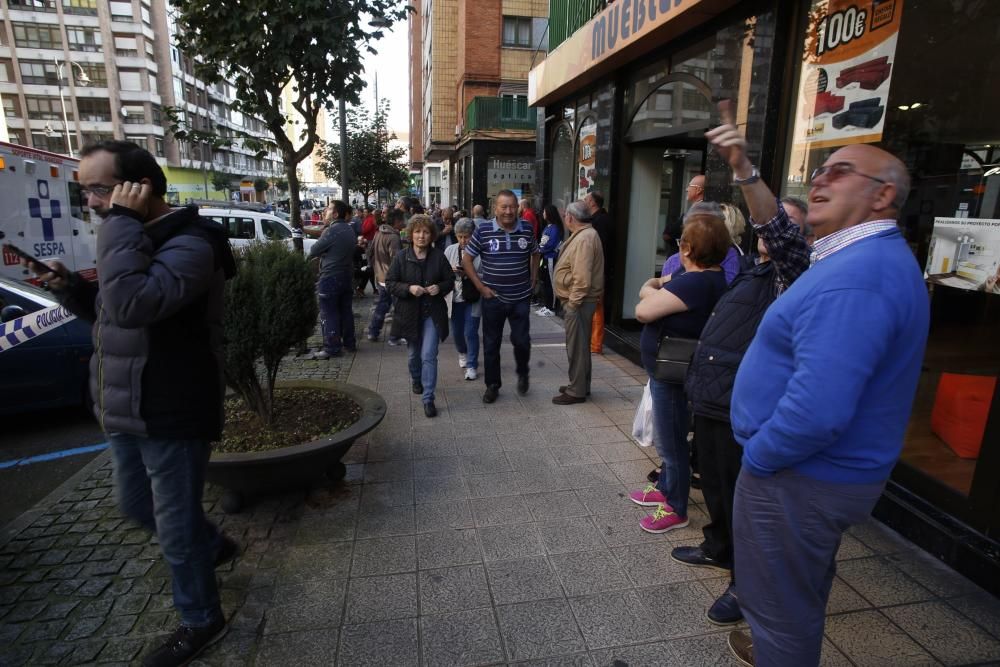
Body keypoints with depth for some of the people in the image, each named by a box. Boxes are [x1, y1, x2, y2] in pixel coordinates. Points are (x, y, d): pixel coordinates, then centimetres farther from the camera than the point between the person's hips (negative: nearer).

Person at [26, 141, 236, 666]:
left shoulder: (188, 243, -20)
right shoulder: (136, 239, 10)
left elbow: (132, 304, -36)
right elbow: (109, 313, 21)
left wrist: (122, 222, -26)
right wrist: (69, 287, 3)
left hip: (172, 416, -9)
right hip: (125, 412, 10)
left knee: (175, 525, 6)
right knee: (137, 507, 25)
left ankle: (201, 621, 29)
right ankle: (213, 544, 49)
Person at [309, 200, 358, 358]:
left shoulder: (331, 231, -18)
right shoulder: (349, 230, 9)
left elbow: (314, 251, -11)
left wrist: (310, 255, 12)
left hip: (330, 277, -9)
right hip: (347, 275, 9)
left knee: (329, 313, -2)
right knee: (346, 310, 15)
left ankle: (332, 348, 0)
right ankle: (349, 343, 22)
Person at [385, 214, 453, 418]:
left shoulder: (438, 256, -4)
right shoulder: (401, 257, -5)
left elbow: (450, 280, 4)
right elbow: (390, 282, -4)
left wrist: (440, 287, -17)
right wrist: (409, 288, -20)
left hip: (432, 313, -1)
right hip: (410, 313, 2)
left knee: (429, 355, -10)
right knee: (414, 354, 20)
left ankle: (428, 398, -2)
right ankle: (416, 380, 49)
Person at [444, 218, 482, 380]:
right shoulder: (450, 250, 3)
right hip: (455, 298, 4)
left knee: (470, 332, -2)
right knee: (456, 332, 15)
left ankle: (472, 365, 12)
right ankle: (462, 353, 45)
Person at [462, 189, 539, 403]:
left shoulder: (527, 229, -2)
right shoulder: (483, 230, -9)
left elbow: (534, 255, 15)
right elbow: (466, 259, -1)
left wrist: (532, 282, 8)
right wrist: (481, 287, -6)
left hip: (521, 298, 1)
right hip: (493, 298, -1)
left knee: (522, 340, 1)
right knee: (491, 344, 8)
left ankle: (523, 374, 31)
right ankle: (492, 385, 24)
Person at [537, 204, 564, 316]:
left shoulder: (555, 228, -14)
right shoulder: (548, 226, 14)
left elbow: (551, 244, -20)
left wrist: (540, 250, -9)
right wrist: (540, 249, -2)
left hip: (551, 258, -9)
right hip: (545, 257, 10)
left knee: (551, 283, -4)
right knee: (544, 281, 14)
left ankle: (551, 308, 2)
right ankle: (546, 305, 24)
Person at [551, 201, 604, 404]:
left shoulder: (584, 238, -19)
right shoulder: (583, 234, 15)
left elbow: (582, 277, -26)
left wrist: (573, 302, -22)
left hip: (579, 301, -11)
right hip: (577, 299, 11)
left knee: (577, 347, -2)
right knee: (579, 345, 18)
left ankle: (577, 391, 7)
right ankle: (580, 385, 30)